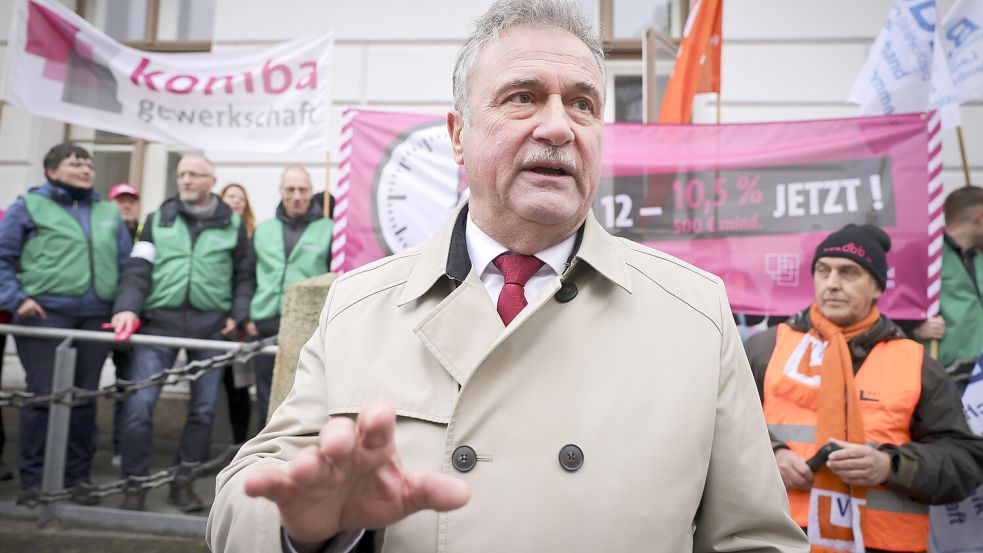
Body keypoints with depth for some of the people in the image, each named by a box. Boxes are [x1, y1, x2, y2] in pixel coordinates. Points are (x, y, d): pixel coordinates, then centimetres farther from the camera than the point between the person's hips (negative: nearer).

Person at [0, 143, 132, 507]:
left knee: (85, 397, 7)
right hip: (45, 314, -4)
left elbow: (127, 261, 15)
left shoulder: (108, 212, 17)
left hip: (96, 317, 4)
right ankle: (32, 480, 11)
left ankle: (77, 478, 18)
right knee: (43, 395, -2)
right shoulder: (30, 206, 5)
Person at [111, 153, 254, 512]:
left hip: (210, 325, 1)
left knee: (203, 408, 6)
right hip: (160, 321, 0)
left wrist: (237, 315, 1)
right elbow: (138, 268, 3)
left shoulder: (232, 224, 10)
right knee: (138, 405, -7)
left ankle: (183, 482, 21)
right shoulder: (158, 219, 11)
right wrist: (127, 307, -13)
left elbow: (244, 275, 14)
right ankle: (135, 485, 9)